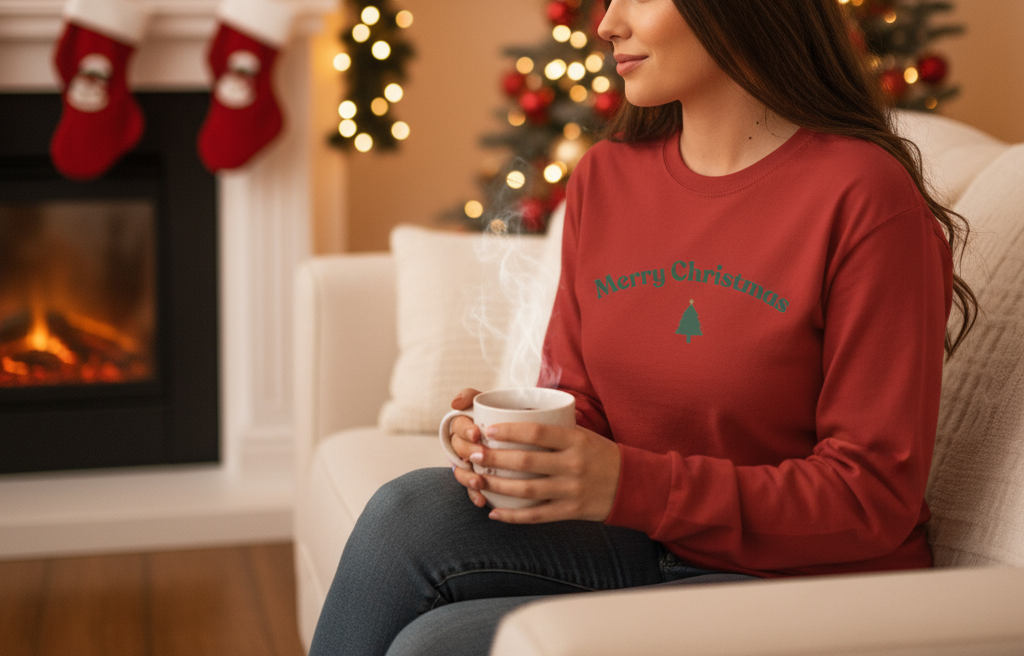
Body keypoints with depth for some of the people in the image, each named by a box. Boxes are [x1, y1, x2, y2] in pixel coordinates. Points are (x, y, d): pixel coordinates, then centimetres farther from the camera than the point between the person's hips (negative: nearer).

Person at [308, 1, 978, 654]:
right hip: (645, 542, 6)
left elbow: (875, 495, -17)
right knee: (408, 513, -20)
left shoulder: (868, 197, -16)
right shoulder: (604, 177, 6)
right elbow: (576, 400, 11)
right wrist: (504, 439, -14)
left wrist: (629, 483, -25)